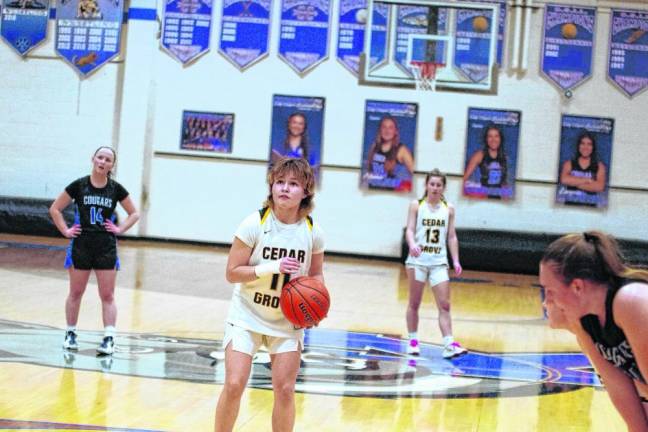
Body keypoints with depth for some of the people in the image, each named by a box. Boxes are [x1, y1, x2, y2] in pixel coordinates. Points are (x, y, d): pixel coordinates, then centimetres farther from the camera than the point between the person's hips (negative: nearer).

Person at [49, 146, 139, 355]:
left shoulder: (116, 189, 0)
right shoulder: (78, 185, -3)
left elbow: (134, 214, 11)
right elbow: (55, 209, 3)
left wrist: (120, 229, -2)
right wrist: (65, 231, -3)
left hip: (106, 247, 1)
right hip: (81, 245, 0)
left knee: (107, 295, -2)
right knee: (76, 292, 9)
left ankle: (109, 338, -3)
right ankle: (70, 334, 21)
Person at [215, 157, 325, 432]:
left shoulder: (312, 232, -8)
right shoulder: (254, 224, -16)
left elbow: (316, 275, 8)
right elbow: (232, 273, -15)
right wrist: (273, 267, -28)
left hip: (288, 320, 2)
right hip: (247, 316, -2)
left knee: (285, 390, -1)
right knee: (234, 385, -10)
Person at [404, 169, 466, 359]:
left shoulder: (448, 209, 7)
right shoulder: (416, 205, 1)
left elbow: (452, 236, 8)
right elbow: (409, 230, -6)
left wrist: (456, 261, 1)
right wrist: (412, 245, -27)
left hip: (439, 262, 1)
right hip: (418, 260, -1)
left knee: (444, 305, -6)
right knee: (414, 303, 7)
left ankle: (449, 345, -11)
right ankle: (413, 341, 19)